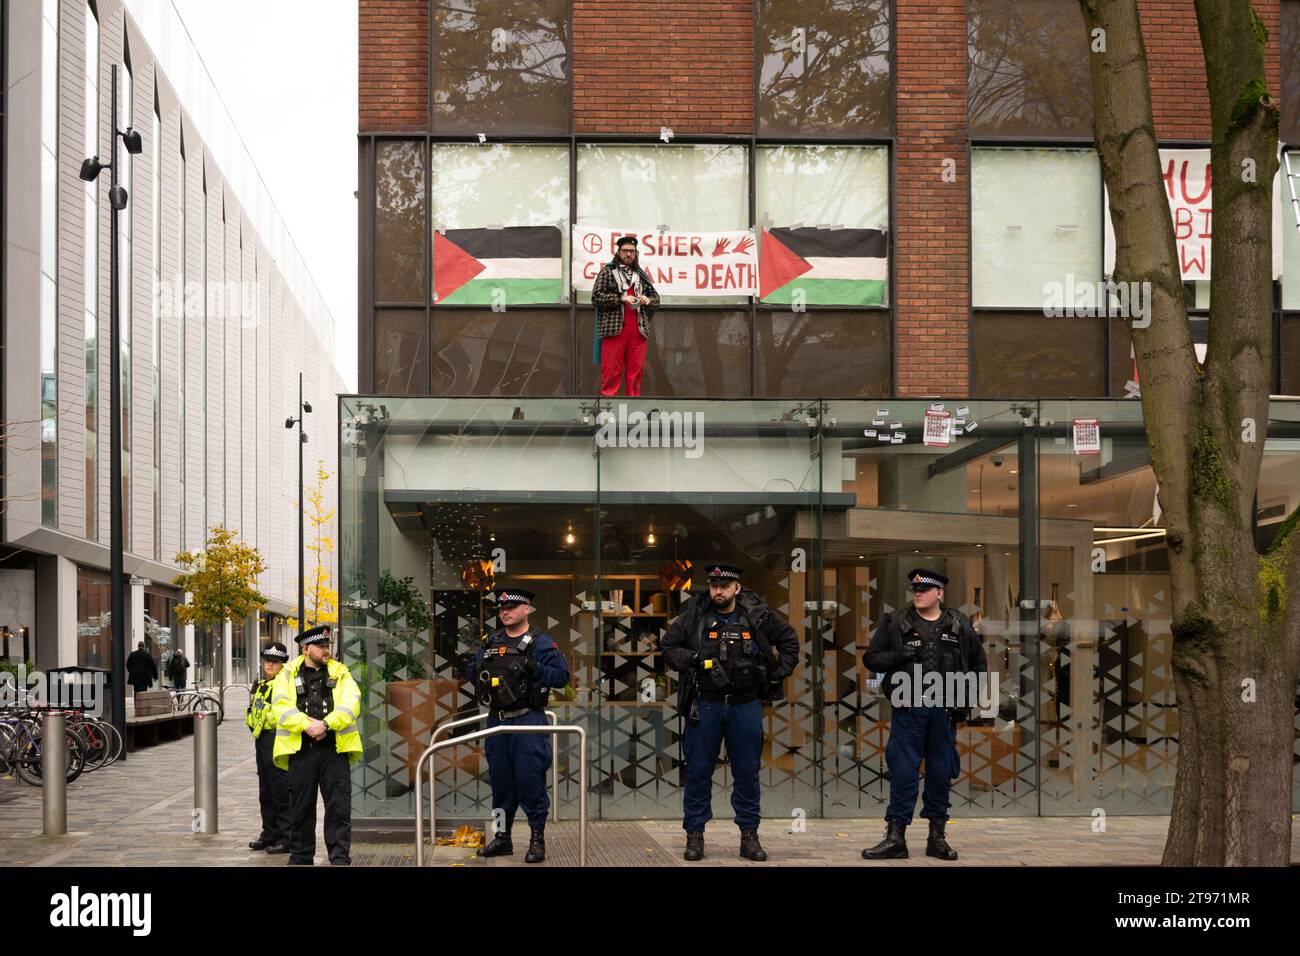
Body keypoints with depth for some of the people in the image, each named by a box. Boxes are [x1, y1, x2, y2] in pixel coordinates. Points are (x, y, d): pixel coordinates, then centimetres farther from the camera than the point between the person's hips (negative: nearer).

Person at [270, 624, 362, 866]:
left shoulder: (340, 674, 11)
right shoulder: (288, 675, 8)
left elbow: (351, 704, -4)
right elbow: (281, 708, -5)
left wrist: (325, 723, -18)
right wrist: (307, 724, -18)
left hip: (334, 749, 0)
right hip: (301, 750, 0)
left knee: (339, 808, -4)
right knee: (301, 810, 7)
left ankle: (340, 859, -1)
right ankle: (300, 858, 18)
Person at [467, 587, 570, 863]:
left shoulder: (540, 642, -4)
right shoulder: (491, 641, 14)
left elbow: (562, 675, -10)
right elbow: (472, 672, 22)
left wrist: (534, 668, -23)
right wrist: (478, 668, -1)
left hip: (527, 719, -6)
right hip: (496, 720, 6)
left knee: (530, 779, -8)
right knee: (500, 780, 11)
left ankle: (537, 838, 0)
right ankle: (502, 837, 20)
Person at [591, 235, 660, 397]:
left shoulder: (641, 275, 19)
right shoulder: (607, 271, 7)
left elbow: (656, 298, 23)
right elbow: (596, 297, -2)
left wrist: (648, 300, 0)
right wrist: (621, 298, -11)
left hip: (638, 330, 4)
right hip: (614, 329, -4)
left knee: (635, 371, 3)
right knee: (611, 371, -7)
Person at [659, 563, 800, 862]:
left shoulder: (758, 616, 1)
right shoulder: (694, 616, -2)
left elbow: (789, 640, 15)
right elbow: (668, 647, 6)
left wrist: (779, 673, 5)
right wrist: (693, 660, -10)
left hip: (746, 705, 1)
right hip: (705, 705, -1)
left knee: (747, 773, 6)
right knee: (698, 772, 2)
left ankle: (749, 835, 15)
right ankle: (694, 835, 10)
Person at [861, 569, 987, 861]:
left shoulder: (959, 626, 7)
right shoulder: (895, 623, 3)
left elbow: (979, 664, 16)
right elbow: (871, 658, 4)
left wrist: (967, 698, 5)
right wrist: (898, 656, -14)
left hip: (944, 710, 2)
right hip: (908, 709, -1)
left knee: (941, 773, 6)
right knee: (902, 771, -4)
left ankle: (937, 836, 15)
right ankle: (895, 837, -1)